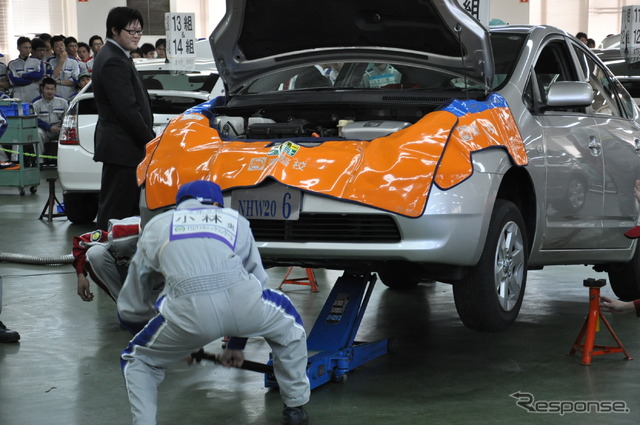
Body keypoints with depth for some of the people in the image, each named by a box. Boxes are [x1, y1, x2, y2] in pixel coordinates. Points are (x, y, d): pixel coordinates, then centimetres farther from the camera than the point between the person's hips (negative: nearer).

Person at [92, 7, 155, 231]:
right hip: (123, 147, -11)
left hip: (118, 145, 11)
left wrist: (148, 138, 15)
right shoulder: (114, 61, -16)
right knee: (118, 209, -7)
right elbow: (127, 109, -21)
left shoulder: (112, 56, 18)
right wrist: (150, 140, -13)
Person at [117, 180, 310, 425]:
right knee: (287, 318, 35)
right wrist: (236, 344, 48)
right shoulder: (236, 221, 33)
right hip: (242, 303, 1)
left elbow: (130, 308, 32)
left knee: (138, 361, 28)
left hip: (187, 312, -1)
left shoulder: (157, 224, 31)